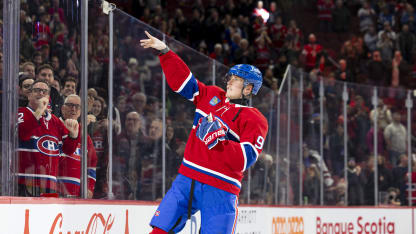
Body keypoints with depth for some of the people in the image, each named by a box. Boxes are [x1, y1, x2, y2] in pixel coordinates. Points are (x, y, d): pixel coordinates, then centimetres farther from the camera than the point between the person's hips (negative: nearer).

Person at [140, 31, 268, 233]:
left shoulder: (255, 120, -4)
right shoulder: (211, 97, 14)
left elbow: (246, 158, -15)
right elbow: (182, 81, 17)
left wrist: (217, 141, -24)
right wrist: (164, 52, 9)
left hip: (219, 191, -5)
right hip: (187, 179, 5)